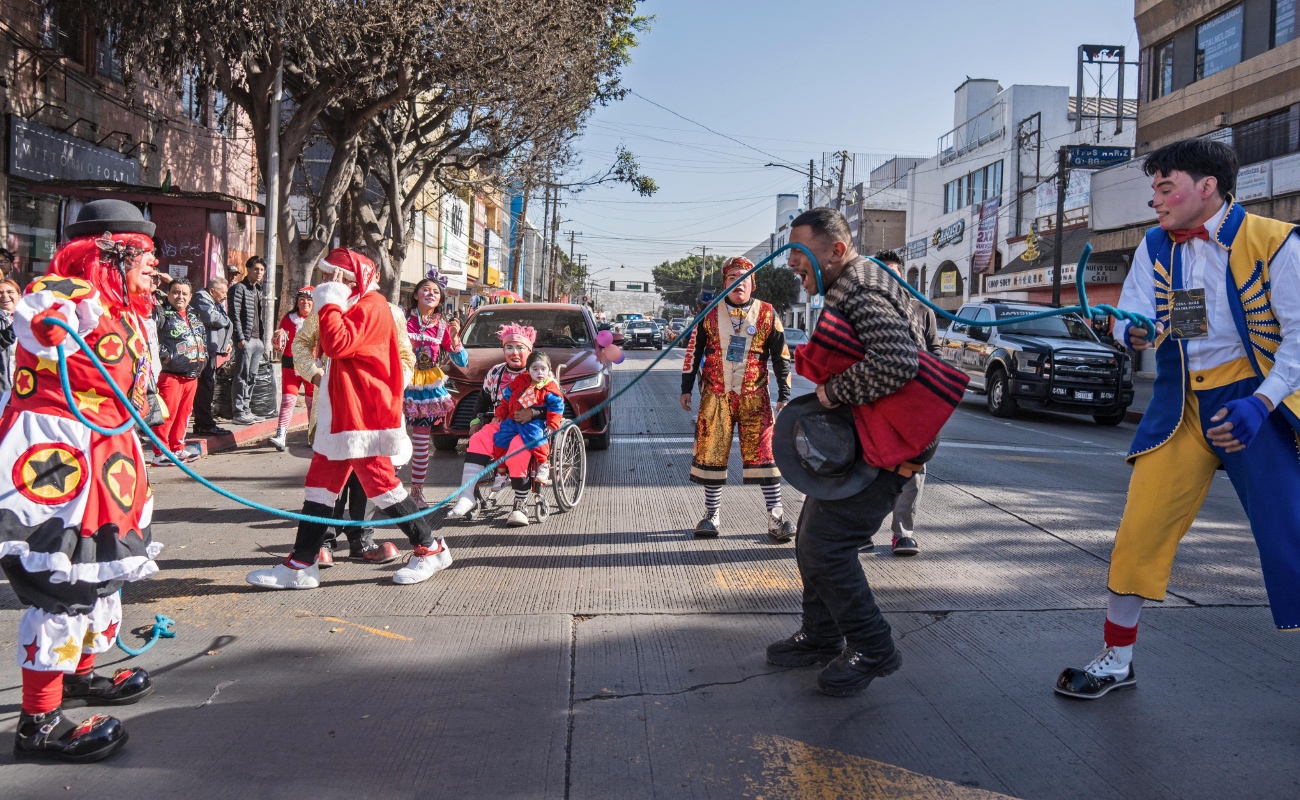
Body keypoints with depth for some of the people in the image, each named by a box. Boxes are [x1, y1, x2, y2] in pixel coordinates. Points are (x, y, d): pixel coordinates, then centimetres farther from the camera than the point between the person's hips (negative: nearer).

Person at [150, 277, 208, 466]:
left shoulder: (194, 317, 18)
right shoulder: (162, 314, -4)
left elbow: (203, 338, 32)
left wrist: (203, 356, 20)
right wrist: (163, 355, -18)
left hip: (192, 375, 7)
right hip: (170, 374, -7)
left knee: (183, 413, 13)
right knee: (167, 413, -8)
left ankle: (177, 448, 22)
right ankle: (160, 453, -3)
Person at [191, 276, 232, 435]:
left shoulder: (217, 303, 24)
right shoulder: (201, 298, -7)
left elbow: (223, 324, 25)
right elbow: (213, 318, -22)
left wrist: (227, 343, 9)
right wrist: (226, 320, -3)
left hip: (211, 351, 11)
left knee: (207, 388, 14)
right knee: (205, 387, -10)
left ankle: (202, 424, 21)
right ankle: (206, 425, -9)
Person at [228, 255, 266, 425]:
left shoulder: (259, 290, 19)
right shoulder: (239, 288, -5)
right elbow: (234, 315, -12)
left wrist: (262, 339, 16)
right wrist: (240, 338, -18)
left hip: (257, 340, 8)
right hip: (245, 339, -8)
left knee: (252, 377, 11)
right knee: (242, 377, -6)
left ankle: (246, 410, 17)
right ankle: (239, 413, -3)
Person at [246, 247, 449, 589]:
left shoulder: (371, 305, -11)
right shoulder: (354, 306, 23)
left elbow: (338, 344, -24)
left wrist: (329, 304, -16)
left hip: (364, 418, -11)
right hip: (339, 416, 11)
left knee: (379, 484, -6)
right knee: (321, 484, 8)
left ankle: (431, 549, 6)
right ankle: (301, 564, 11)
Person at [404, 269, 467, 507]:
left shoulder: (443, 326, 6)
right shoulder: (402, 319, -2)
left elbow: (462, 362, 3)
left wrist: (454, 337, -11)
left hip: (428, 389, 3)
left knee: (422, 444, 6)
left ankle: (417, 492, 16)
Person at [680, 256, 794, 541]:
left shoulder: (767, 314, 2)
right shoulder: (710, 314, 5)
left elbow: (781, 357, 5)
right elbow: (693, 351, 10)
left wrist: (784, 396, 2)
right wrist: (686, 388, 8)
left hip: (754, 397, -1)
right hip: (715, 396, 1)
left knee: (764, 453, -5)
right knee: (711, 454, 3)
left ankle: (775, 515, 1)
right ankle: (712, 514, 15)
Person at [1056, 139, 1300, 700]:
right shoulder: (1155, 247, 6)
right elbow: (1129, 320, 2)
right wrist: (1135, 332, -23)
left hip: (1254, 402, -4)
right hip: (1179, 406, 4)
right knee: (1139, 529, 0)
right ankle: (1117, 659, 15)